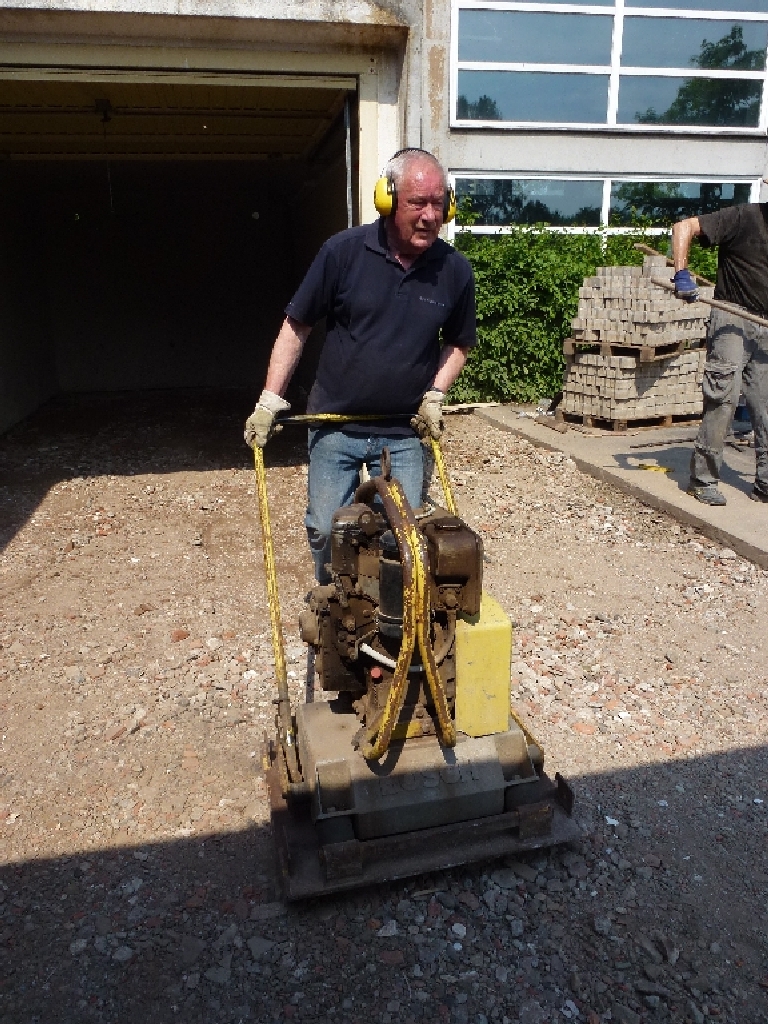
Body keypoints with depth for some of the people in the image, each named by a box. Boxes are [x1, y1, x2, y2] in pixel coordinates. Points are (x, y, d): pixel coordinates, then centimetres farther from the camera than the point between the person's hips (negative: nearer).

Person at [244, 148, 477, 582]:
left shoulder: (456, 270, -3)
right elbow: (297, 326, -2)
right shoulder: (344, 251, -9)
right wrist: (270, 399, -7)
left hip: (404, 433, 1)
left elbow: (459, 343, 12)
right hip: (335, 427, 0)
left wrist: (435, 395, -4)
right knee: (327, 531, 8)